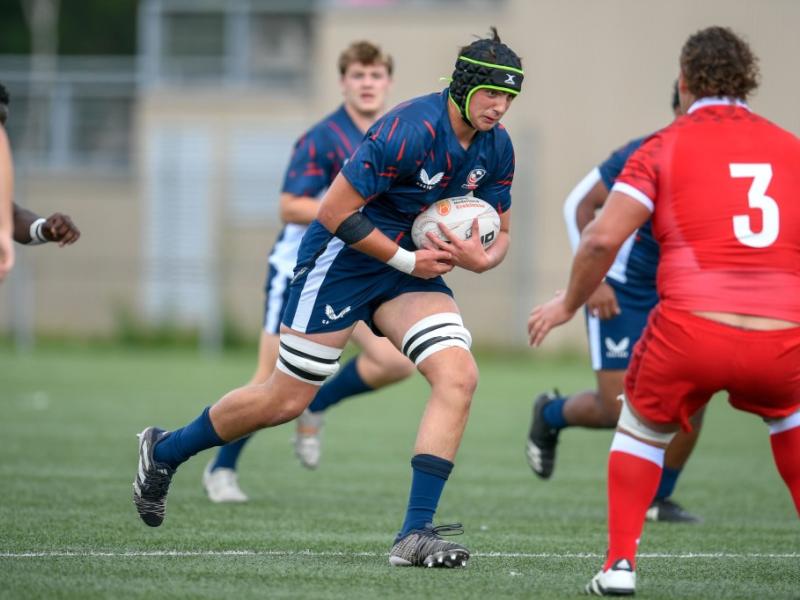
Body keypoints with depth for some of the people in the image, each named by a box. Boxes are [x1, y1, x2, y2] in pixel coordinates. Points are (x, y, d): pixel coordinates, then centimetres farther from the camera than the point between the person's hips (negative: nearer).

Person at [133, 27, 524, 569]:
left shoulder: (496, 148, -2)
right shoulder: (410, 131, -26)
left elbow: (500, 233, 11)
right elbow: (335, 213, -24)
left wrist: (480, 257, -13)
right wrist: (408, 259, -20)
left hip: (412, 267, 7)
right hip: (342, 260, -6)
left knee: (459, 376, -17)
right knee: (286, 401, 1)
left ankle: (415, 535, -16)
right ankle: (164, 451, 27)